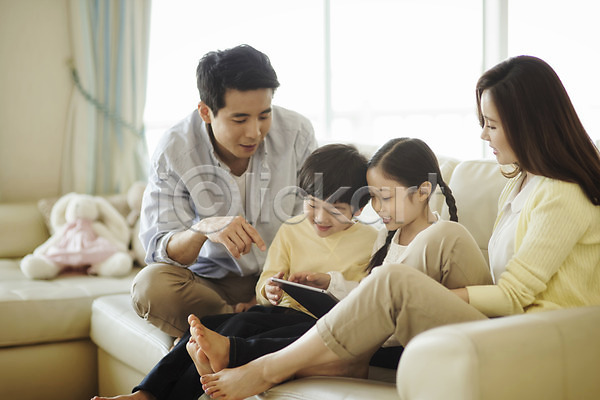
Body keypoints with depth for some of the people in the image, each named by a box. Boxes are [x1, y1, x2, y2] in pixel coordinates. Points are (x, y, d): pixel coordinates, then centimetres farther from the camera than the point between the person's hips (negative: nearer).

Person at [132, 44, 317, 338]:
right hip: (212, 283, 0)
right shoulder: (174, 151, -14)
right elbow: (158, 251, -19)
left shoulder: (297, 133, -11)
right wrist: (203, 229, -41)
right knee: (149, 285, -31)